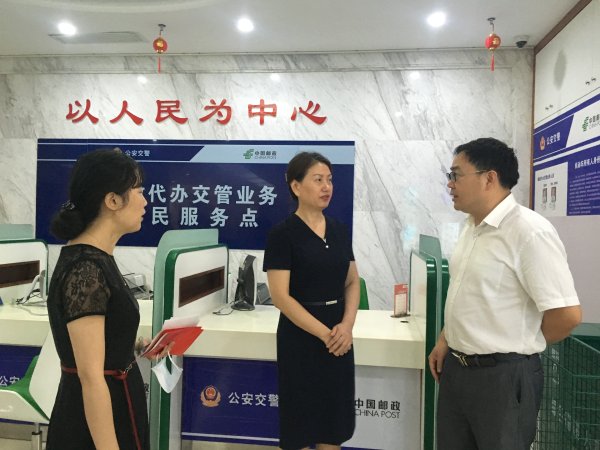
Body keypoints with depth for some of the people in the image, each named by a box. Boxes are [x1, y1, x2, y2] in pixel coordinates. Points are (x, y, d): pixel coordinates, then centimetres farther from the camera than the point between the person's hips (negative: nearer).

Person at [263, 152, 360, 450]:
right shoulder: (283, 234, -12)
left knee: (334, 422, 15)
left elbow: (352, 282, 8)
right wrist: (324, 333, -16)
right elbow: (281, 296, -16)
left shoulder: (339, 230, 6)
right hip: (300, 337, -5)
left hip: (339, 338, 6)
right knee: (300, 424, 10)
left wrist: (346, 325, -8)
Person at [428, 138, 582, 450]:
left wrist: (522, 347, -6)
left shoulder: (529, 231, -20)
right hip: (455, 367, 8)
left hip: (502, 376, -8)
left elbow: (567, 314, -22)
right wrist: (445, 341, 11)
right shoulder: (471, 227, 7)